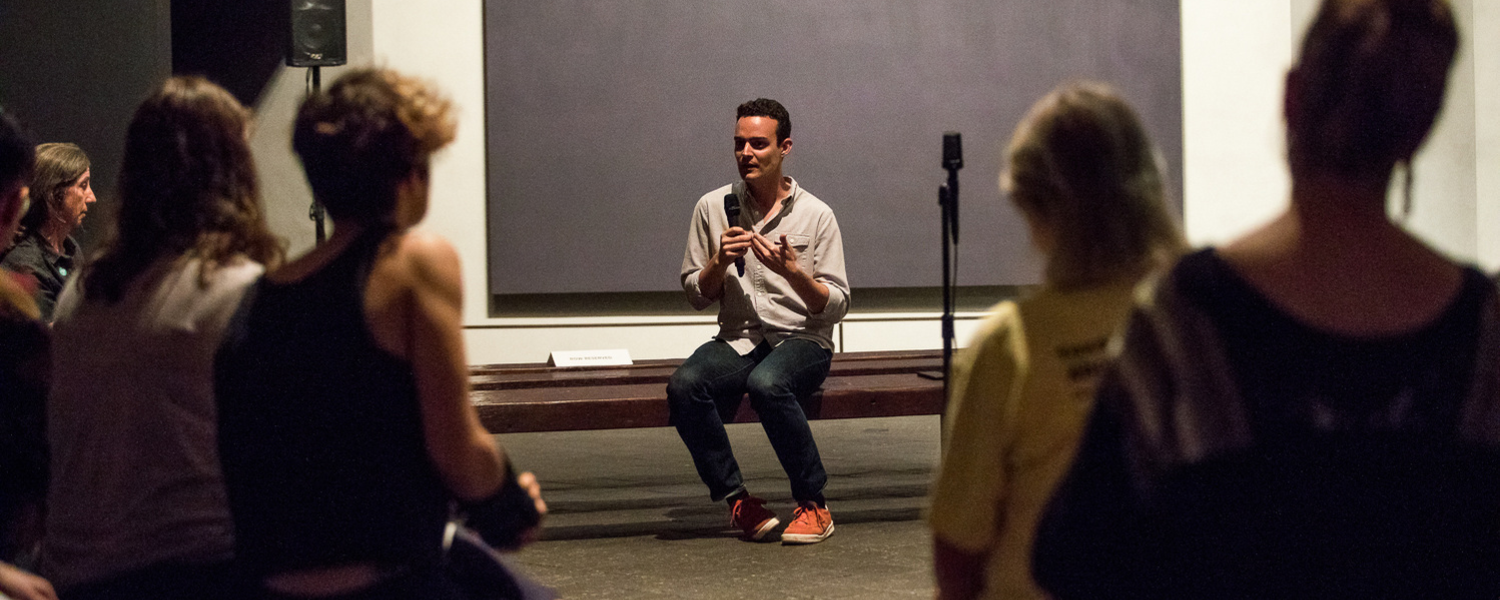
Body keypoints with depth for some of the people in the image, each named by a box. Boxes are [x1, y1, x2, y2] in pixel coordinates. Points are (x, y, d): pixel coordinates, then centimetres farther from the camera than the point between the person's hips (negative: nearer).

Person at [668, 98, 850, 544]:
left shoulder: (816, 215, 1)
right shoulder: (713, 208, 7)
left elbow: (836, 306, -1)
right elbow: (696, 297, 11)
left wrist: (791, 270, -18)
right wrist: (720, 262, -9)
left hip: (802, 340, -3)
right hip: (736, 340, 3)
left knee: (767, 383, -37)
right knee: (685, 385, -30)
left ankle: (813, 503, -20)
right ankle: (736, 499, -17)